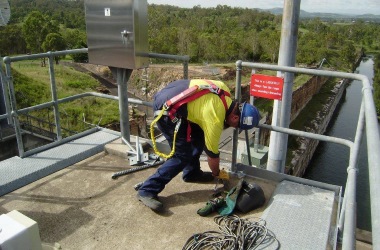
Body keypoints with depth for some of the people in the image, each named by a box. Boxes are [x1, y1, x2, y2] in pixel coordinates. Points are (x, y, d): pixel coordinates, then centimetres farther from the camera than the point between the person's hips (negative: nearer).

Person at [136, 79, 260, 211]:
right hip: (165, 108, -10)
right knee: (183, 156, -7)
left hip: (169, 95, 10)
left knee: (199, 136, 14)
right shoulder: (215, 120, -19)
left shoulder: (224, 90, 1)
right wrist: (216, 174, 13)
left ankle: (192, 173, 29)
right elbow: (212, 153, -5)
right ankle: (147, 190, -4)